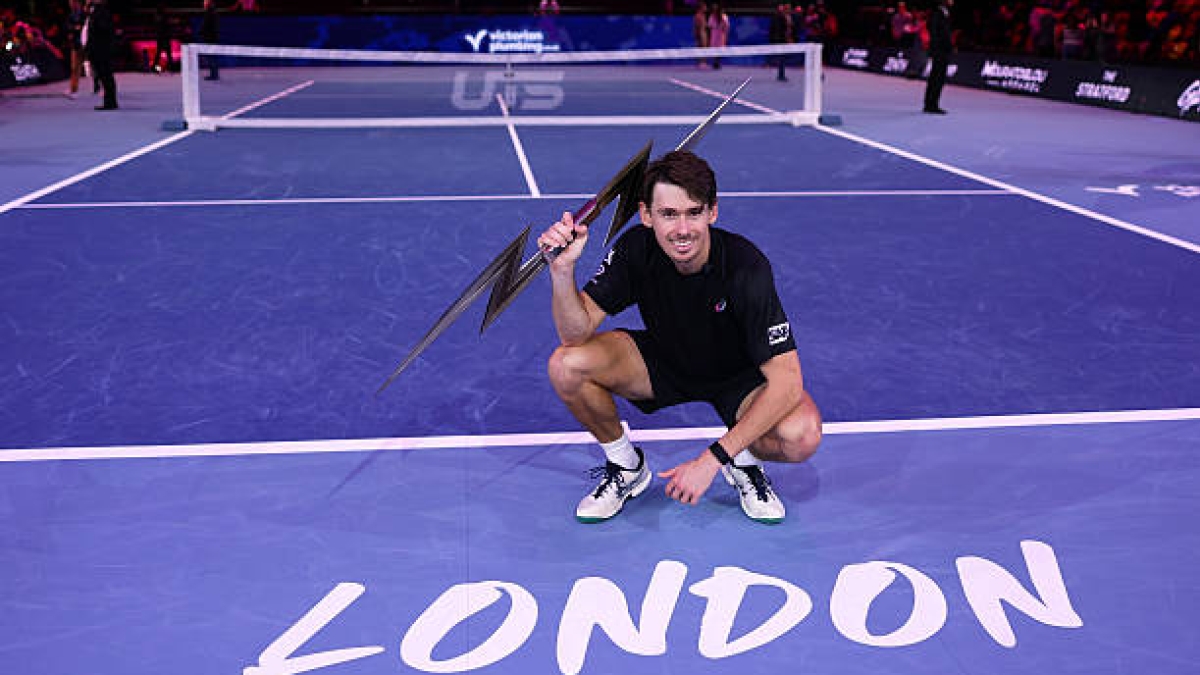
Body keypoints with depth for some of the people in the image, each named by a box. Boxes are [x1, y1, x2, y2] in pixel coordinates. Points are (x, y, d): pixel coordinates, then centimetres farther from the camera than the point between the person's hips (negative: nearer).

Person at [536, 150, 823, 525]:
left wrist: (713, 458, -36)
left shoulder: (745, 267, -32)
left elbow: (787, 381, -33)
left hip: (739, 376, -3)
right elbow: (577, 333, -22)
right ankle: (626, 466, 4)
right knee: (566, 365, -23)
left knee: (802, 435, -34)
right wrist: (562, 268, -42)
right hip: (664, 361, 3)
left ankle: (744, 462, 4)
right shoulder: (635, 249, -21)